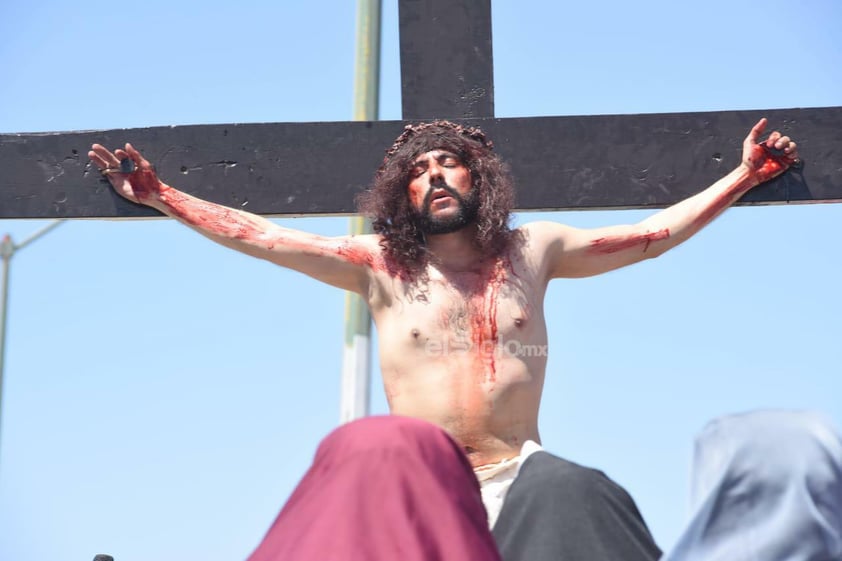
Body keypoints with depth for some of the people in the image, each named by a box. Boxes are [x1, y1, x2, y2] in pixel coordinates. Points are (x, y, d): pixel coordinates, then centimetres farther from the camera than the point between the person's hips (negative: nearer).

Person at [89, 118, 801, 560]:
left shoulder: (531, 251, 15)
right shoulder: (380, 265, 12)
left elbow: (650, 235, 23)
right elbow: (257, 235, 13)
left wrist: (742, 177, 26)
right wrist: (161, 197, 12)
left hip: (520, 478, 0)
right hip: (418, 489, 1)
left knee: (572, 493, -34)